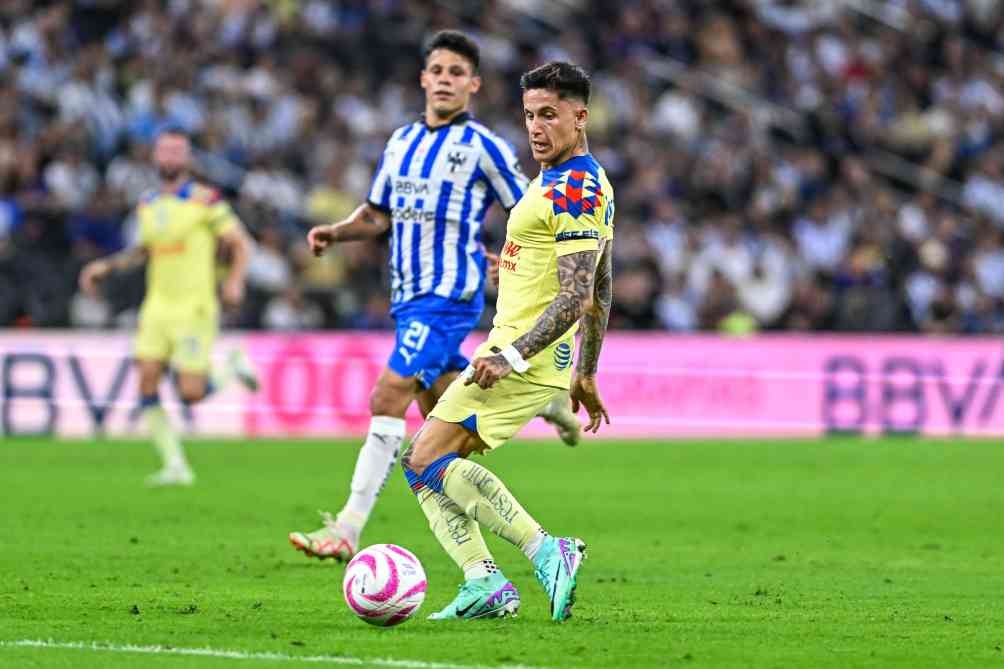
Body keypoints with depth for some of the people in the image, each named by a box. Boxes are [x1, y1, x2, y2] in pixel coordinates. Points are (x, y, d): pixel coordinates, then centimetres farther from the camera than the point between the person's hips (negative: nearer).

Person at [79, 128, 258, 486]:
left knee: (191, 393, -9)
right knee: (147, 382, -7)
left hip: (194, 308, -5)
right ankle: (176, 466, 2)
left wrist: (235, 280, -21)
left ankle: (233, 367, 23)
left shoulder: (205, 200, -7)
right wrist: (106, 265, 15)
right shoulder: (147, 205, 10)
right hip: (158, 306, 5)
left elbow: (239, 242, -4)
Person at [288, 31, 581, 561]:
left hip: (448, 296, -8)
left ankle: (347, 530, -20)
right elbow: (378, 214, 22)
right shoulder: (402, 141, 13)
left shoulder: (482, 146, -6)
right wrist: (336, 232, 3)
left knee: (387, 400, -18)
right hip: (408, 295, 8)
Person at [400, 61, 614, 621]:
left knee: (427, 460, -15)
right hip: (518, 352, 11)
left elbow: (574, 297, -24)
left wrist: (511, 356, -28)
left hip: (528, 359, -11)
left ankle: (546, 551, -18)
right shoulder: (587, 185, 18)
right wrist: (587, 374, 27)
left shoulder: (572, 192, -16)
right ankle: (483, 584, -4)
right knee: (423, 463, 7)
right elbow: (600, 293, 24)